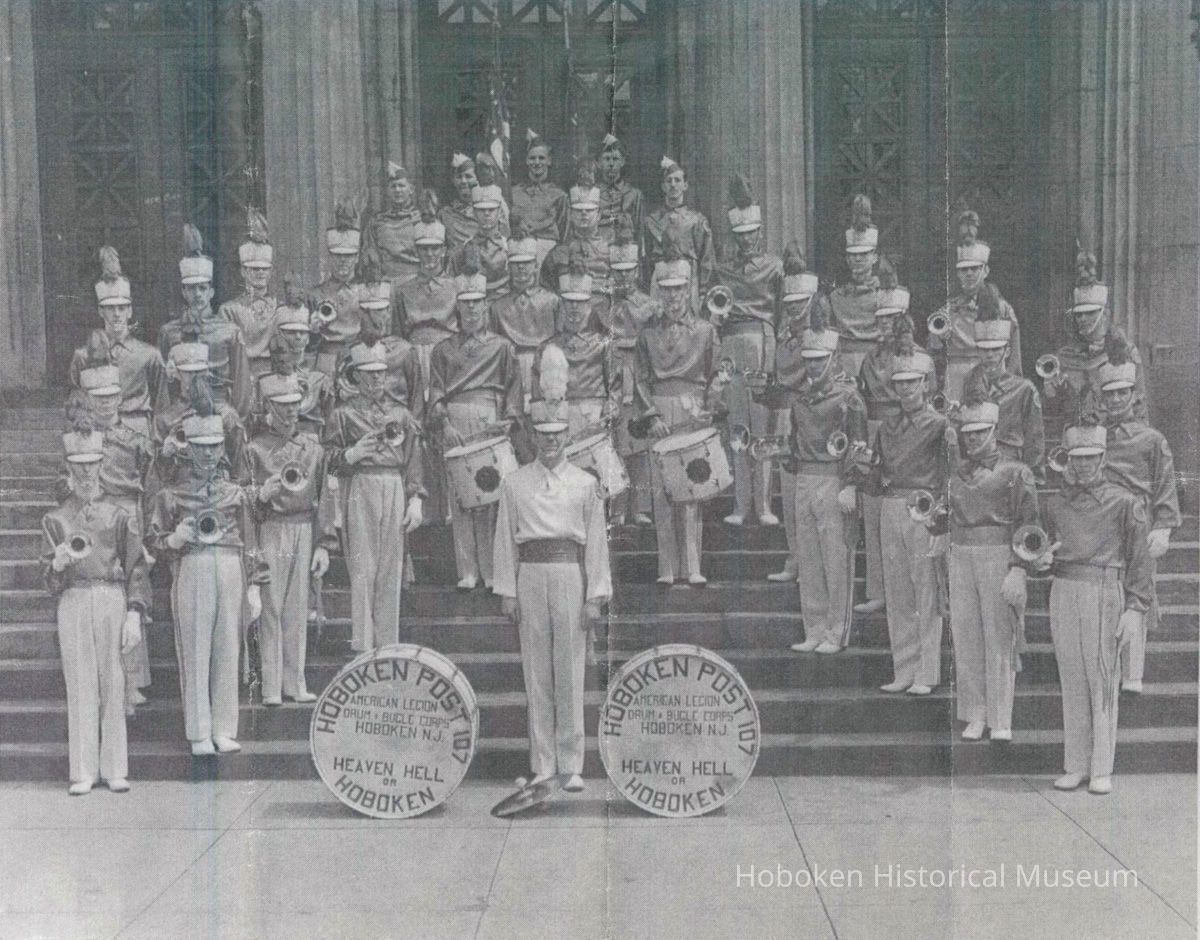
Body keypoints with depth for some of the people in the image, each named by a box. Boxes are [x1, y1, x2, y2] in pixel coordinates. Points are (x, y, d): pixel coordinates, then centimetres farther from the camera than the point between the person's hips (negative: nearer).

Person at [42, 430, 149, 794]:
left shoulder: (117, 515, 8)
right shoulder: (55, 518, 10)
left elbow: (136, 568, 4)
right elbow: (50, 579, 7)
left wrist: (134, 615, -5)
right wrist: (59, 563, -16)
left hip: (112, 600, 0)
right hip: (74, 601, 0)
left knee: (113, 685, 0)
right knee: (80, 686, 0)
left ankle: (115, 770, 6)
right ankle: (83, 772, 4)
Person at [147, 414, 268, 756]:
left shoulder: (237, 494, 14)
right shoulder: (171, 495, 8)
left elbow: (250, 545, 13)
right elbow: (153, 542, 7)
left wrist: (254, 588, 7)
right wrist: (176, 538, -13)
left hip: (231, 573, 2)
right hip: (191, 573, -2)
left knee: (227, 652, 3)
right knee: (194, 654, -2)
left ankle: (224, 731, 11)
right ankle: (199, 734, 4)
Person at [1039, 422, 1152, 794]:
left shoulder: (1125, 503, -3)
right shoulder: (1056, 503, 10)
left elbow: (1139, 560, -4)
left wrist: (1135, 611, -9)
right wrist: (1044, 558, -2)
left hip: (1103, 594, -4)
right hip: (1063, 594, 4)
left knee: (1102, 682, -1)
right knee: (1072, 683, 7)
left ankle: (1101, 770, 5)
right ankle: (1075, 766, 14)